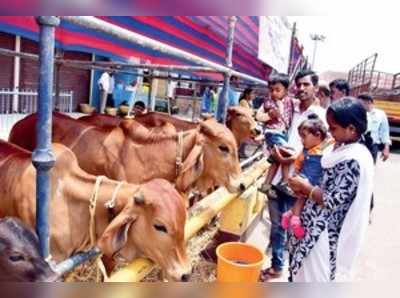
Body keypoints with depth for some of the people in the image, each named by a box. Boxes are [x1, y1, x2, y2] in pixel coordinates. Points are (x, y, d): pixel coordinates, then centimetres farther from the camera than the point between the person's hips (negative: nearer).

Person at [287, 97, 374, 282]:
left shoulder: (353, 160, -26)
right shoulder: (346, 147, 3)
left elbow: (332, 201, -25)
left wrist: (305, 187, -13)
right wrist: (307, 189, -2)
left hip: (325, 232, -9)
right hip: (320, 225, 9)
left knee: (313, 276, 9)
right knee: (305, 271, 24)